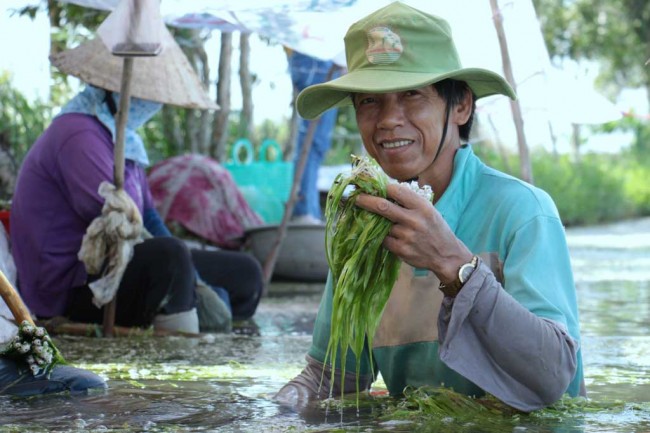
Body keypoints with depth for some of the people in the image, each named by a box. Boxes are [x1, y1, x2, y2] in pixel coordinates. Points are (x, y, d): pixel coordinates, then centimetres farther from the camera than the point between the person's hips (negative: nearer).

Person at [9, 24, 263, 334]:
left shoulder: (119, 133, 12)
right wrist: (201, 293, -17)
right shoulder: (78, 136, -19)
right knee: (168, 255, -37)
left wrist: (196, 285, -1)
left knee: (245, 275, 7)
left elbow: (147, 218, 12)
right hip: (72, 292, -10)